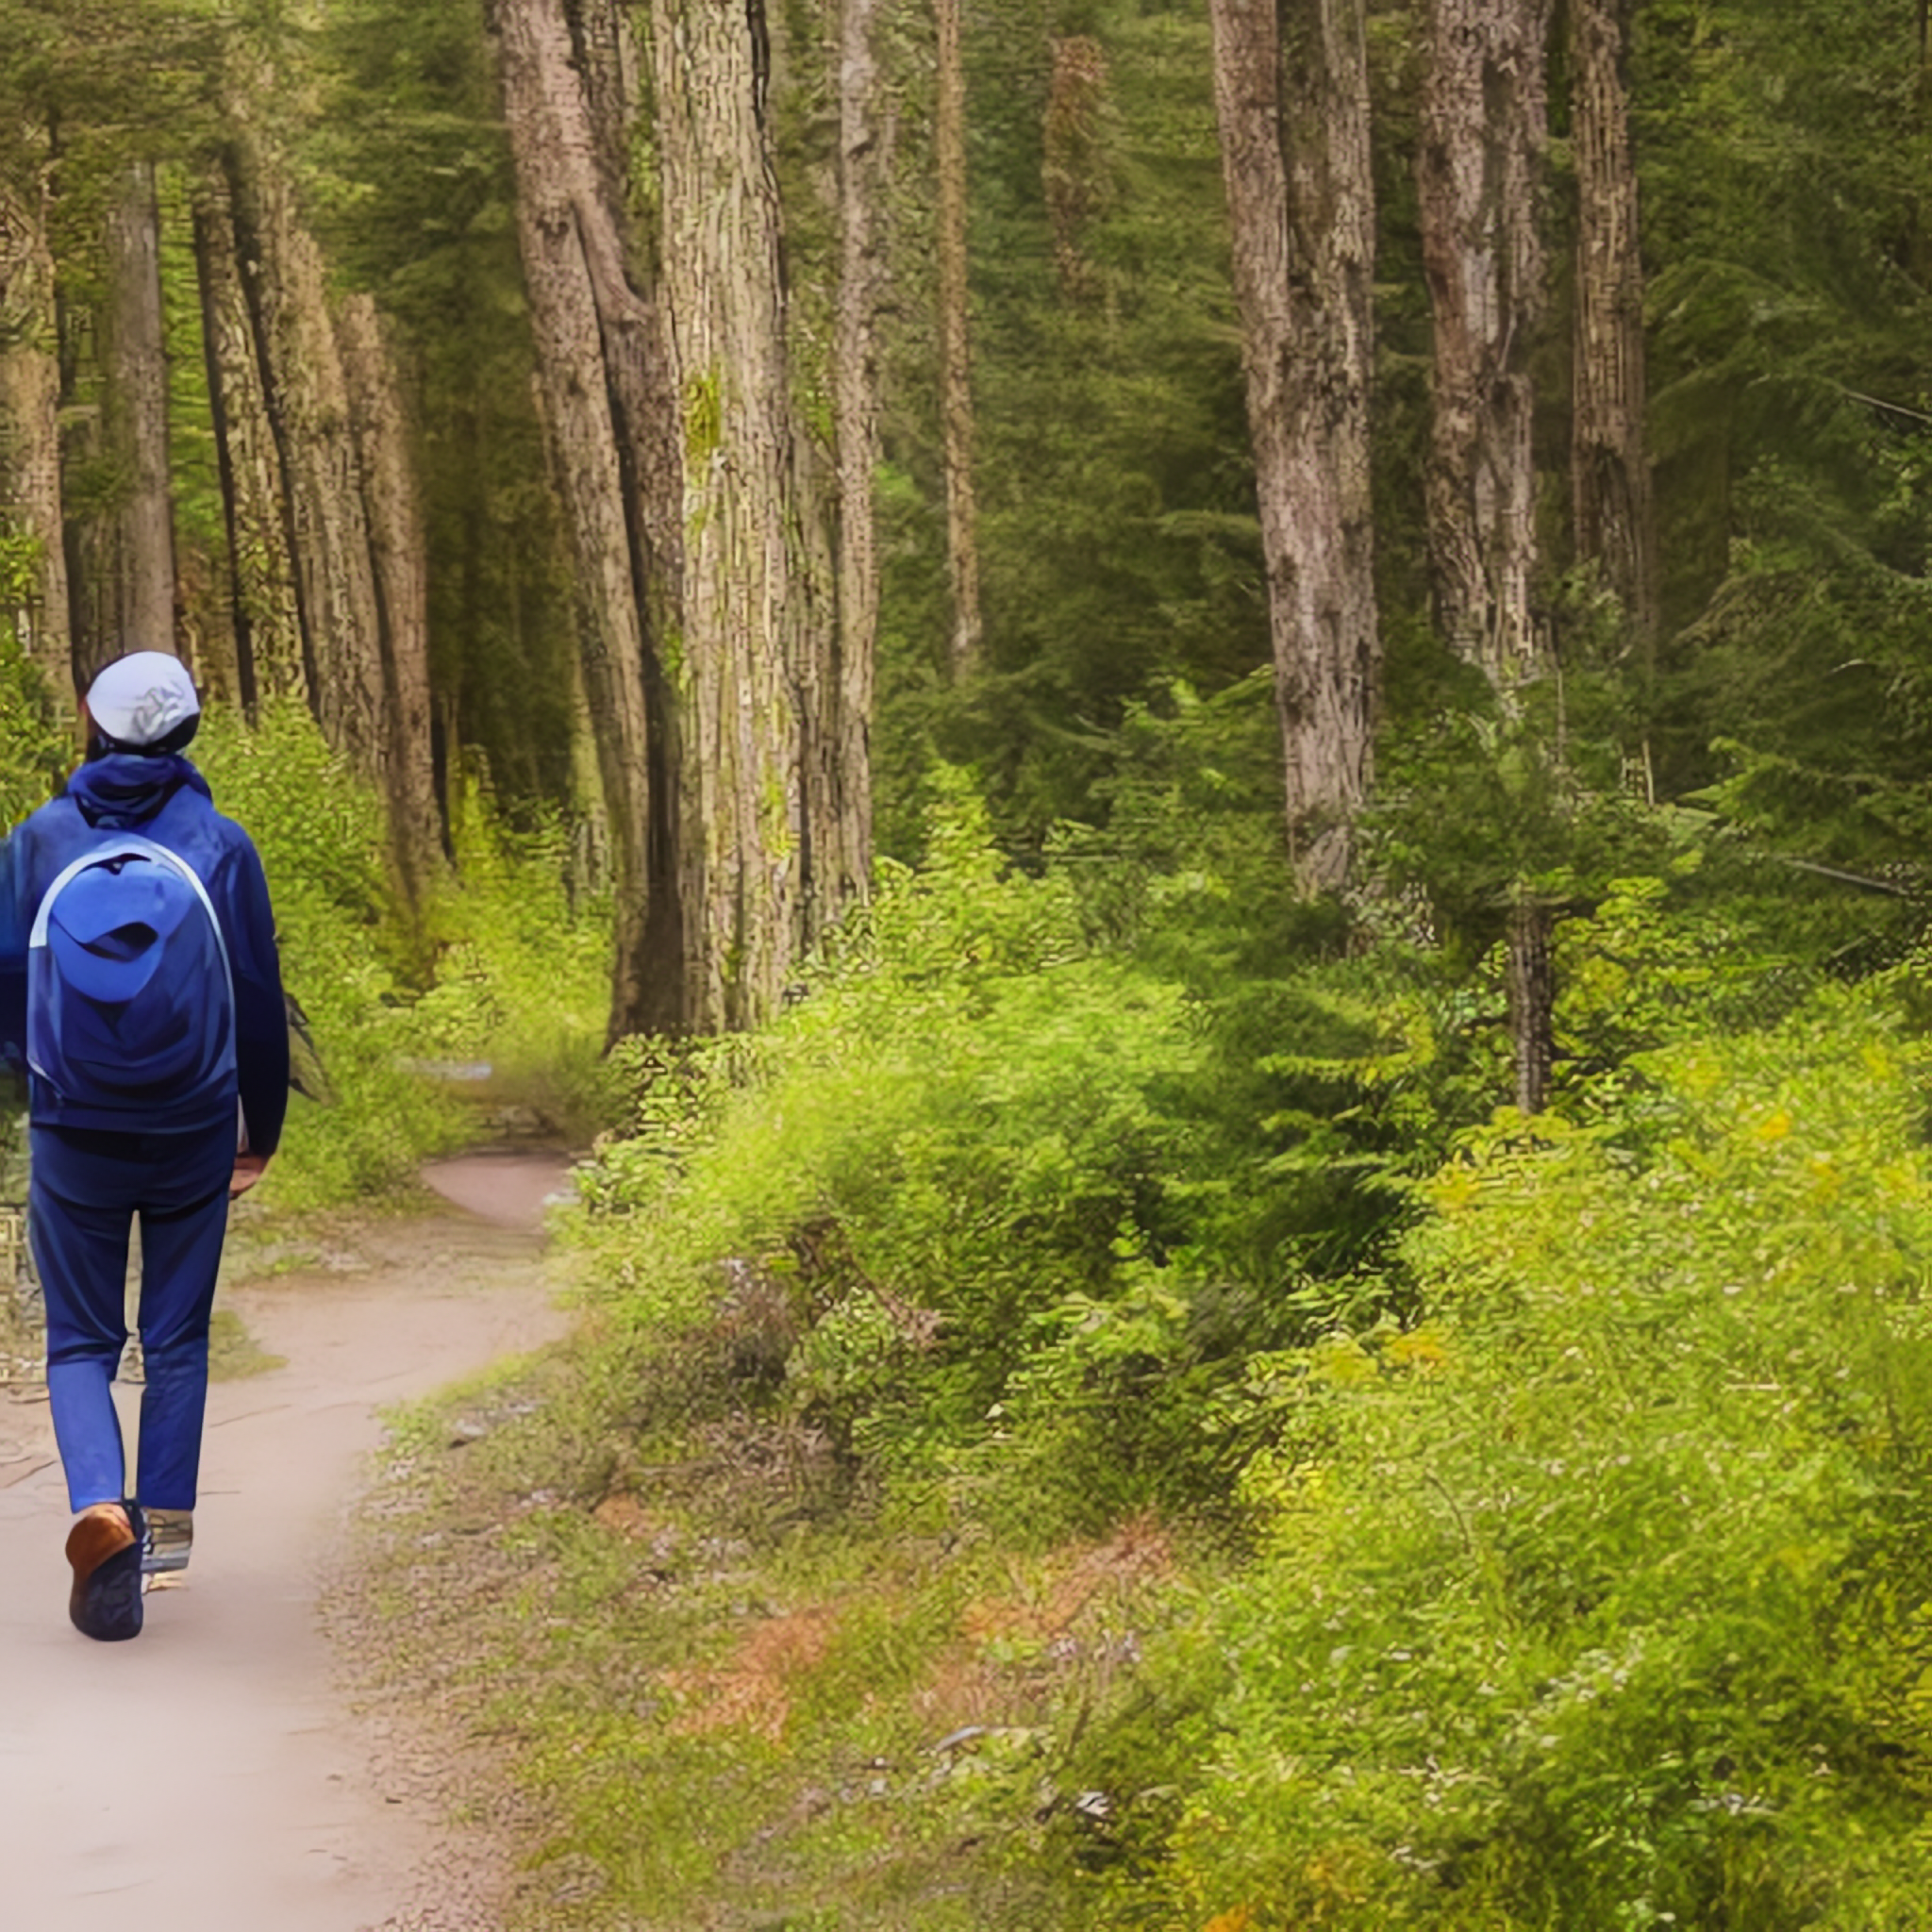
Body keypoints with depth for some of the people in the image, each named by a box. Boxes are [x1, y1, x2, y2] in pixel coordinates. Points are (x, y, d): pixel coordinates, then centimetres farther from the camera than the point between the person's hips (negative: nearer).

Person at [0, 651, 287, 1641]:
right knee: (178, 1339, 16)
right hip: (193, 1137, 0)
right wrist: (260, 1130, 12)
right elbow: (259, 1001, 0)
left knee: (81, 1343, 8)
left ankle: (100, 1507, -14)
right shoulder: (221, 846, -4)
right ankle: (165, 1521, 17)